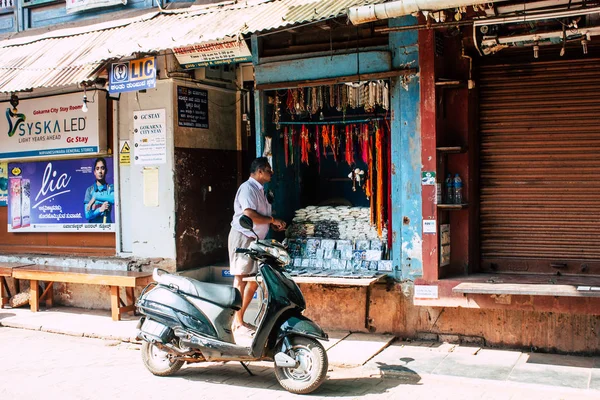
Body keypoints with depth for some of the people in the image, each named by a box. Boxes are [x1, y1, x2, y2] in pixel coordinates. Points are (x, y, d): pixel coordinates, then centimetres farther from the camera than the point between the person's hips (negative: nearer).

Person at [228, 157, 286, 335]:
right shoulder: (248, 188, -14)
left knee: (254, 279, 11)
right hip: (243, 238, -10)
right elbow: (250, 216, -25)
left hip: (255, 240, 10)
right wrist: (272, 220, -14)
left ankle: (240, 319, 20)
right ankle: (237, 323, 0)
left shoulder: (259, 189, 18)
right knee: (241, 279, -6)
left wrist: (273, 225, 8)